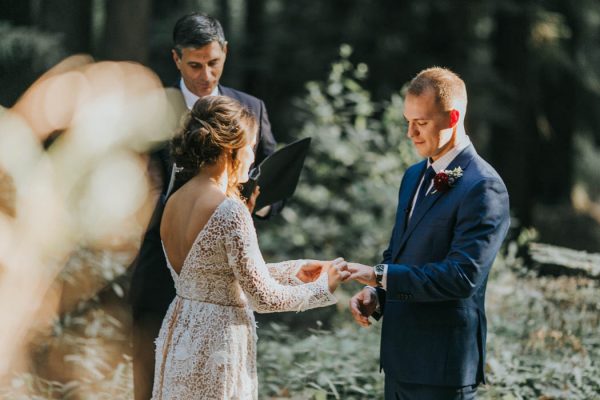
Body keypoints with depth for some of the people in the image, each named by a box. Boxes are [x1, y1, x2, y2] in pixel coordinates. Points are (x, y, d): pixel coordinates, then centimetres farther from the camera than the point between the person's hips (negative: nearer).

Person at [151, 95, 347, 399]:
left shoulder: (174, 203, 4)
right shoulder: (229, 211, -20)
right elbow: (263, 297, -17)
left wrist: (292, 272, 16)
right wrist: (322, 288, -1)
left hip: (179, 337, 8)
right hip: (217, 341, -8)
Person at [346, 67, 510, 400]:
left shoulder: (483, 188, -16)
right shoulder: (414, 176, 12)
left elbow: (462, 276, -23)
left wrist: (380, 276, -23)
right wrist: (375, 293, 0)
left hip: (442, 363, -8)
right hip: (400, 357, 8)